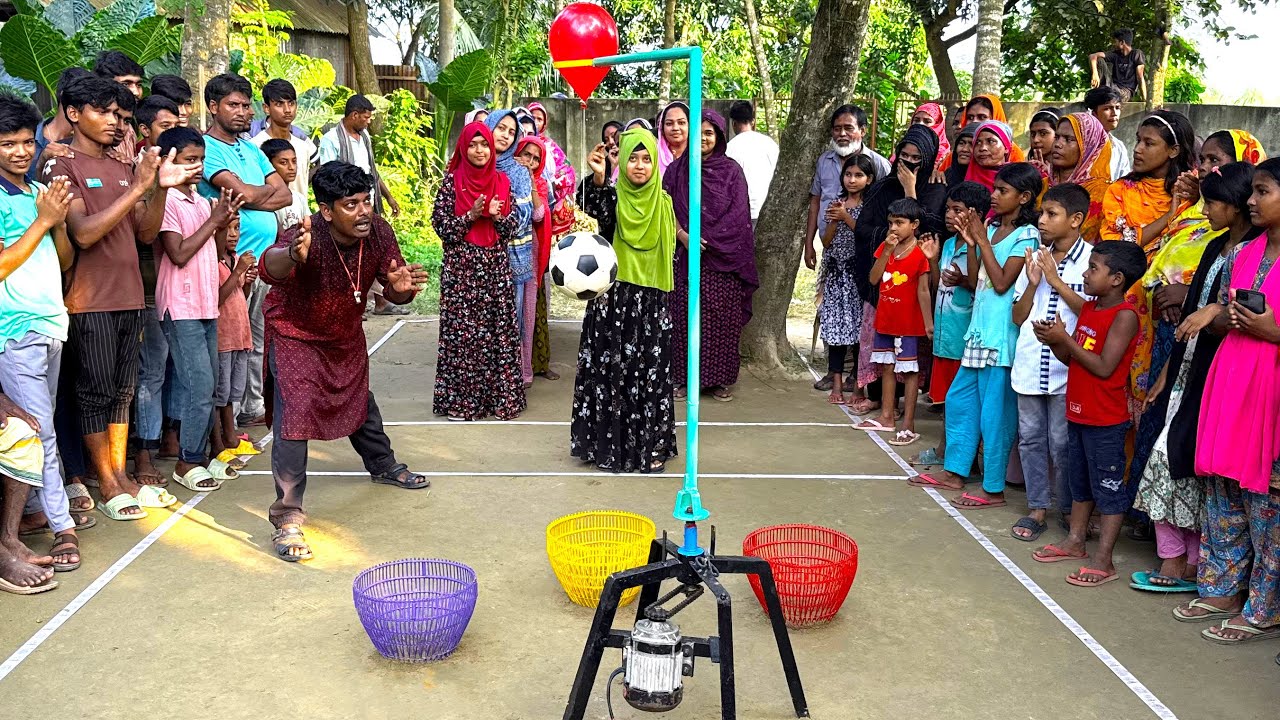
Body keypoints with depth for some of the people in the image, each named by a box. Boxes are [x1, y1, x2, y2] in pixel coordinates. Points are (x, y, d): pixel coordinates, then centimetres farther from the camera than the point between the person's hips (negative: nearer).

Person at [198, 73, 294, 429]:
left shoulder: (251, 149, 18)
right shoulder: (207, 148, -6)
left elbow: (285, 195, 10)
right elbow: (247, 194, -17)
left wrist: (253, 197, -9)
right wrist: (269, 189, 4)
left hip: (267, 257, 7)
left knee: (260, 339, 13)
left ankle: (253, 407, 23)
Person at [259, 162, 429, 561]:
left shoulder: (378, 232, -20)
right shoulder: (308, 238, -37)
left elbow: (392, 290, -9)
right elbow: (268, 268, -58)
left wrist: (401, 287, -34)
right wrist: (292, 255, -81)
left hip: (346, 334, 6)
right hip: (296, 335, -6)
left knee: (361, 401, 24)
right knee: (294, 419, -16)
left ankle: (383, 466, 51)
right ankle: (287, 518, -9)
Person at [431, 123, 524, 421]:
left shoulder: (502, 181, 8)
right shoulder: (451, 181, -1)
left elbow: (512, 227, 7)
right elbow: (440, 225, -4)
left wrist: (497, 216, -13)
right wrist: (470, 216, -16)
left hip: (496, 268, 3)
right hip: (461, 268, -3)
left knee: (498, 330, 3)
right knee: (462, 332, -2)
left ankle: (499, 395, 12)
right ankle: (459, 399, 8)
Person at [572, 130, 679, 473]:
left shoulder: (663, 203, 7)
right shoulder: (612, 196, -1)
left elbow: (670, 254, 12)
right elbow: (594, 208, -26)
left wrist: (668, 305, 9)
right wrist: (597, 178, -44)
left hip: (651, 306, 2)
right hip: (613, 302, -2)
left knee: (650, 375, 5)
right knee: (611, 373, 1)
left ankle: (650, 446, 15)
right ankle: (611, 446, 12)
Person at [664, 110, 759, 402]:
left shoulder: (731, 171, 5)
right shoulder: (677, 170, 7)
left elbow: (739, 217, 3)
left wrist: (710, 241, -7)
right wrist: (682, 235, -13)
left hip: (724, 260, -1)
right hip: (687, 257, 1)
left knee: (722, 318, 0)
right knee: (685, 317, 1)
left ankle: (721, 379, 10)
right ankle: (683, 377, 10)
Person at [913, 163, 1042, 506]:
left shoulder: (1026, 235, -10)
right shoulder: (991, 229, 13)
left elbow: (1001, 282, -17)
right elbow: (975, 280, 11)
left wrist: (982, 240, -12)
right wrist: (971, 242, 0)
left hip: (1002, 333, -9)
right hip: (980, 327, 9)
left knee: (995, 410, -3)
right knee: (959, 399, 15)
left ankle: (993, 489, 6)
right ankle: (954, 471, 27)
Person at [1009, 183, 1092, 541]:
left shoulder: (1091, 260, -6)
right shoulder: (1035, 258, 10)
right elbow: (1018, 317, 11)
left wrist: (1057, 281, -15)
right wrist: (1032, 284, -5)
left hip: (1066, 368, -5)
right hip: (1029, 364, 5)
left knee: (1061, 442, 1)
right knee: (1030, 437, 10)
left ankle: (1069, 509, 17)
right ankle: (1037, 506, 20)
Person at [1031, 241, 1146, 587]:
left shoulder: (1125, 315, -17)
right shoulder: (1088, 308, 8)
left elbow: (1103, 367, -23)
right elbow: (1070, 358, 11)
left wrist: (1064, 337, -20)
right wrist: (1053, 341, -8)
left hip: (1106, 419, -9)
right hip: (1078, 412, 9)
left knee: (1108, 487, 0)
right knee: (1080, 481, 19)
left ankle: (1103, 560, 5)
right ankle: (1075, 541, 33)